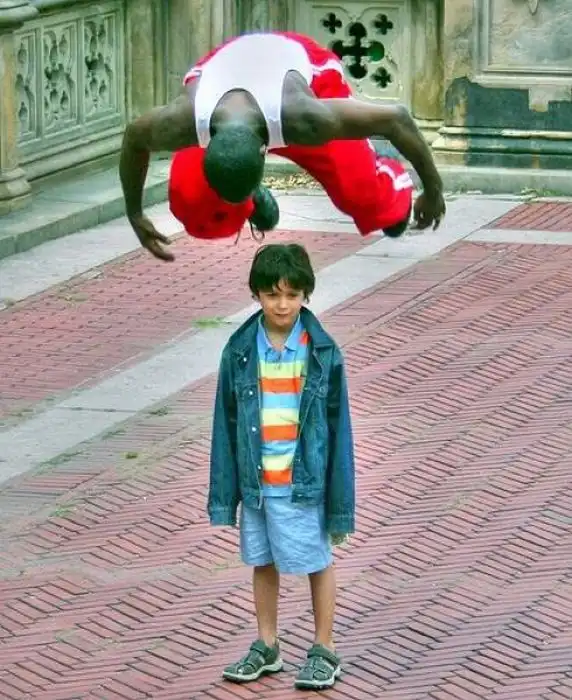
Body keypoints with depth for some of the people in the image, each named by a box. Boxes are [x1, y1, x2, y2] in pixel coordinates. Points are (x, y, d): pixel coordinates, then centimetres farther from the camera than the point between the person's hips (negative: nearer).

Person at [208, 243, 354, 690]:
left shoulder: (323, 352, -10)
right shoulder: (240, 351, -4)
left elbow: (338, 425, -5)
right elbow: (226, 422, 1)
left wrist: (341, 501, -5)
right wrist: (224, 494, 1)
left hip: (304, 482, -3)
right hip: (256, 481, 3)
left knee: (317, 563, 9)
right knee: (263, 563, 16)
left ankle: (325, 650, 22)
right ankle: (267, 647, 30)